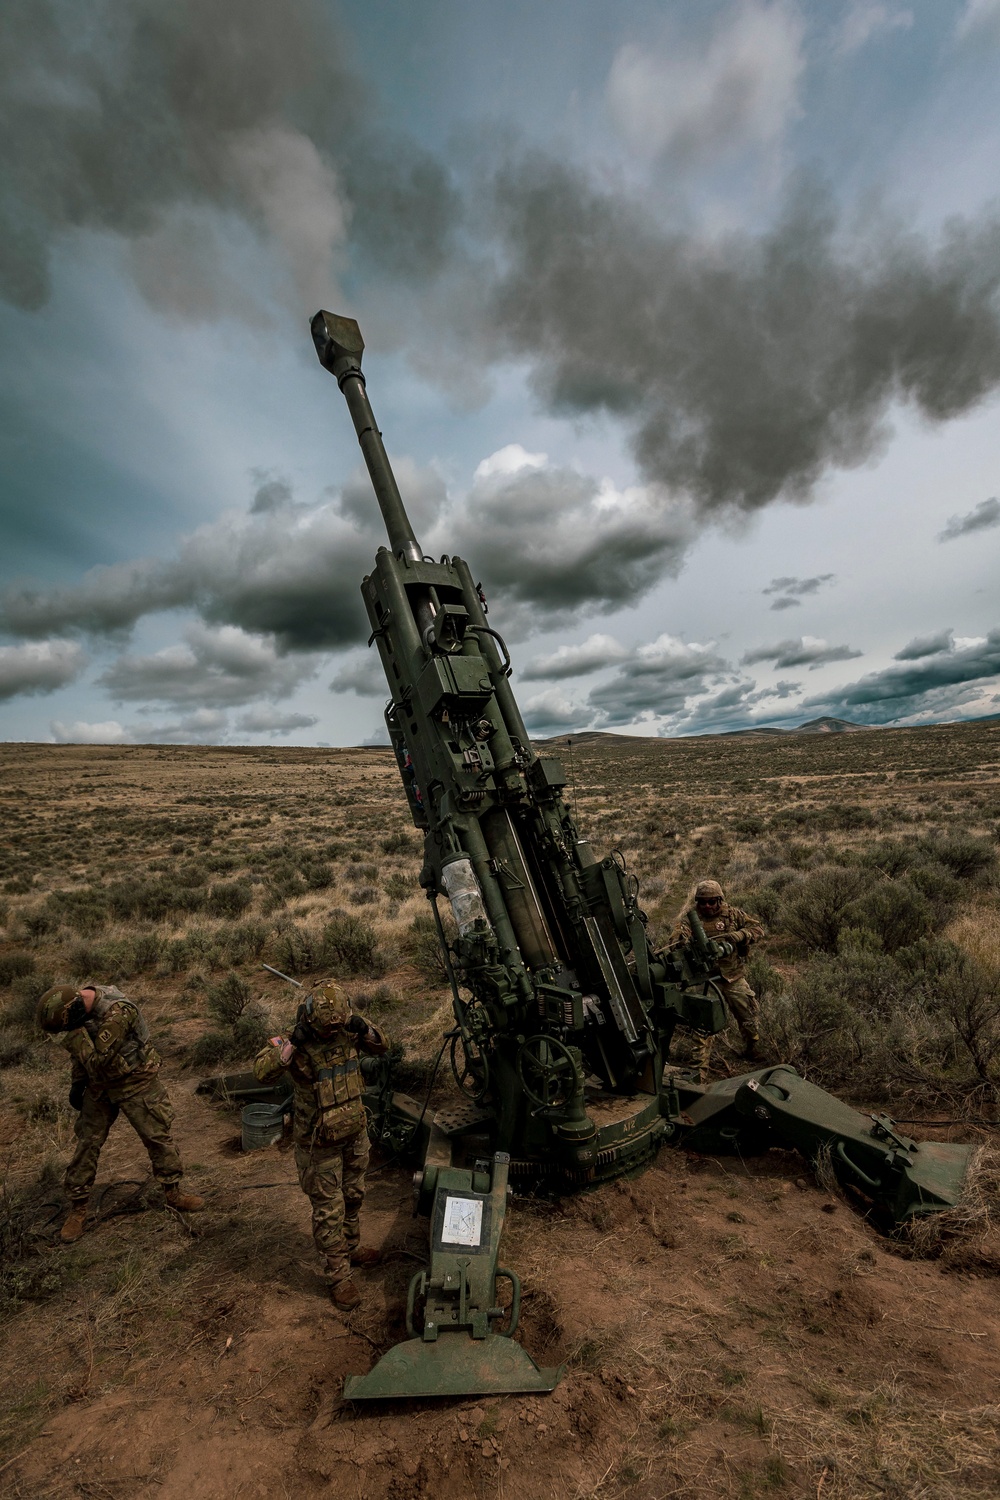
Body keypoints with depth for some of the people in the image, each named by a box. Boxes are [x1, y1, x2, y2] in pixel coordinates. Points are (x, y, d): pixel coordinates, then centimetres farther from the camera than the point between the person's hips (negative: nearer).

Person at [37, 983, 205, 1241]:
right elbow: (81, 1055, 10)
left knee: (158, 1137, 3)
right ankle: (77, 1208, 25)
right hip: (100, 1084, 6)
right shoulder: (78, 1004, -8)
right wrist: (77, 1084, 11)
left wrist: (75, 1032, -31)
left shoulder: (118, 1012, -34)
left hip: (135, 1082, -6)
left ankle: (173, 1192, 22)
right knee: (87, 1142, 7)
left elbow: (98, 1060, -31)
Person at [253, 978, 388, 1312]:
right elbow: (262, 1071, -33)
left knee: (353, 1197, 24)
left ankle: (350, 1249, 46)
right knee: (329, 1210, 7)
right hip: (319, 1143, -5)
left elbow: (382, 1048, 1)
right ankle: (338, 1276, 25)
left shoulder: (348, 1031, -10)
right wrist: (291, 1044, -45)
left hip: (355, 1133, 5)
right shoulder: (297, 1040, -23)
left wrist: (366, 1029, -19)